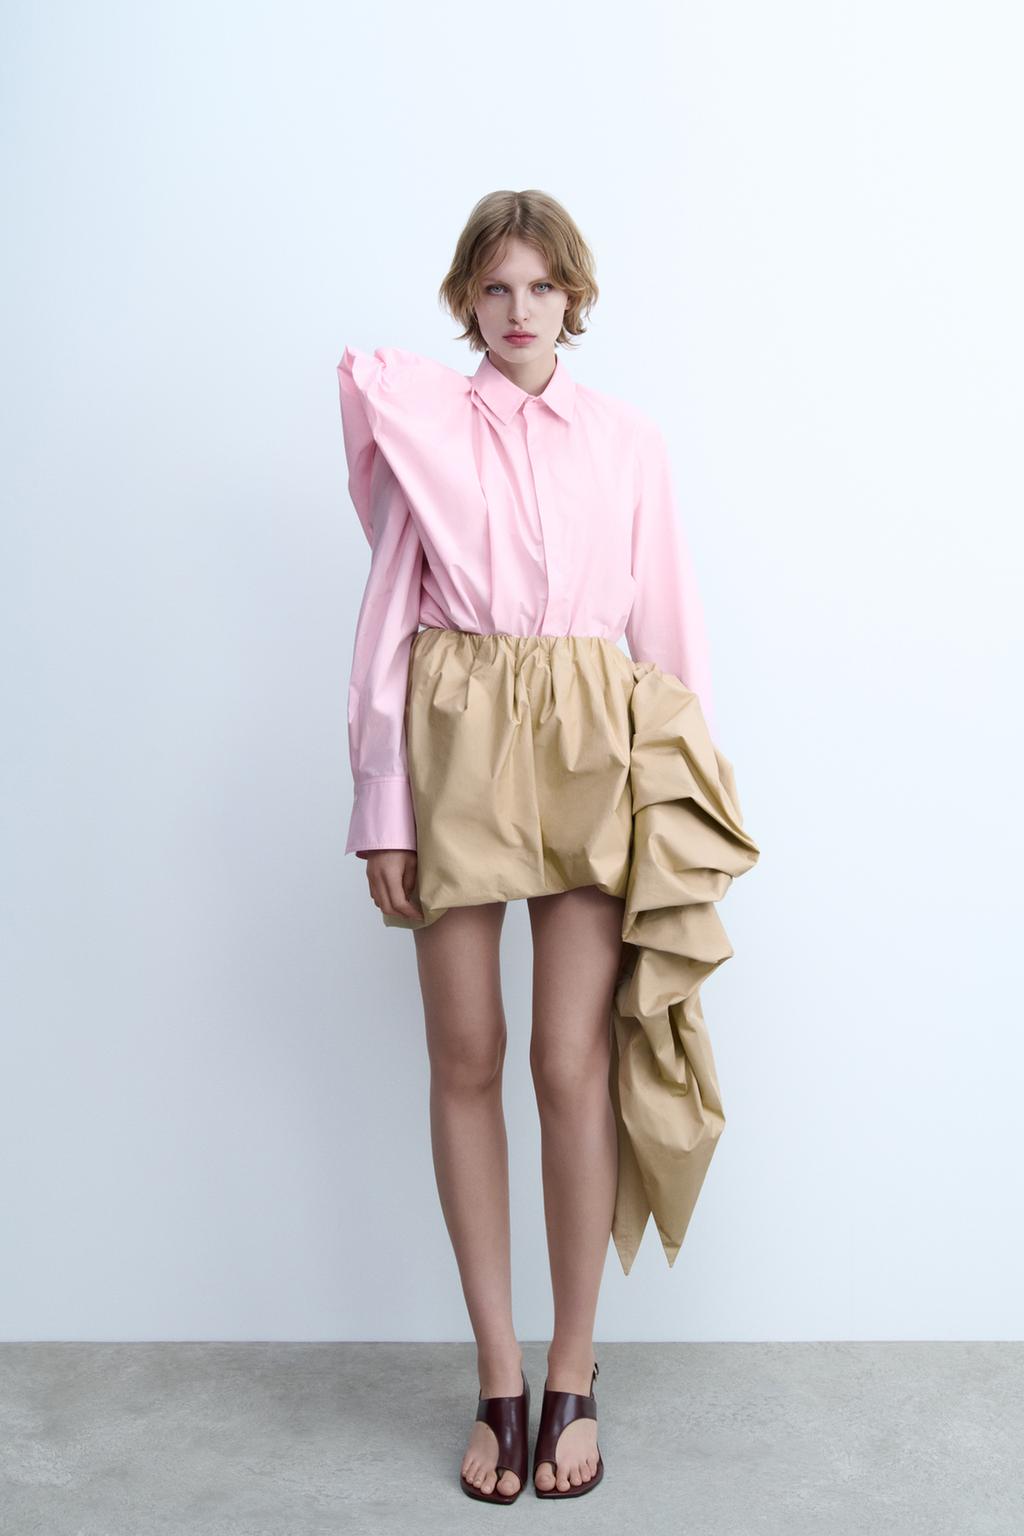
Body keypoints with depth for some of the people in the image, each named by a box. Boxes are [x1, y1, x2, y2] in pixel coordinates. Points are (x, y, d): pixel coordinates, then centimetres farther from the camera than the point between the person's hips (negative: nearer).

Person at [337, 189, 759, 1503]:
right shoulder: (417, 425, 7)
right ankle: (498, 1381, 18)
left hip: (591, 753, 0)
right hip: (455, 746, 0)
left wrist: (688, 795, 5)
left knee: (572, 1062, -4)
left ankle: (572, 1379, 14)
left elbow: (666, 625, 10)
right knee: (465, 1062, 4)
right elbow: (388, 617, 4)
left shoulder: (628, 443, 9)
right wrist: (382, 806, -1)